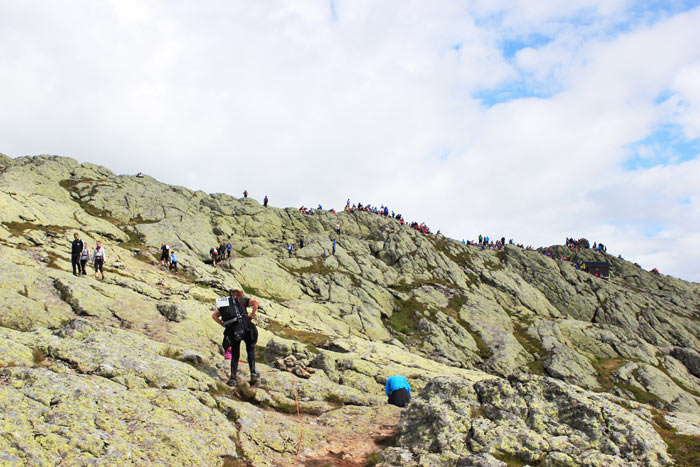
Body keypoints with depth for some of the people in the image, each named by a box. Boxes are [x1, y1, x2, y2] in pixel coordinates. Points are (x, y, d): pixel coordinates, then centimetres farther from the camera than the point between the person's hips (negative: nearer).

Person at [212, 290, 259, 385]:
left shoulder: (224, 305, 24)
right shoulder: (241, 300, 12)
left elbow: (214, 315, 17)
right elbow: (255, 302, -4)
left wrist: (223, 324, 15)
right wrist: (252, 315, 2)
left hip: (232, 331, 3)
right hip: (244, 326, -3)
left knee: (235, 355, 13)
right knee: (250, 349, 15)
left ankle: (232, 378, 4)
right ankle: (253, 373, 7)